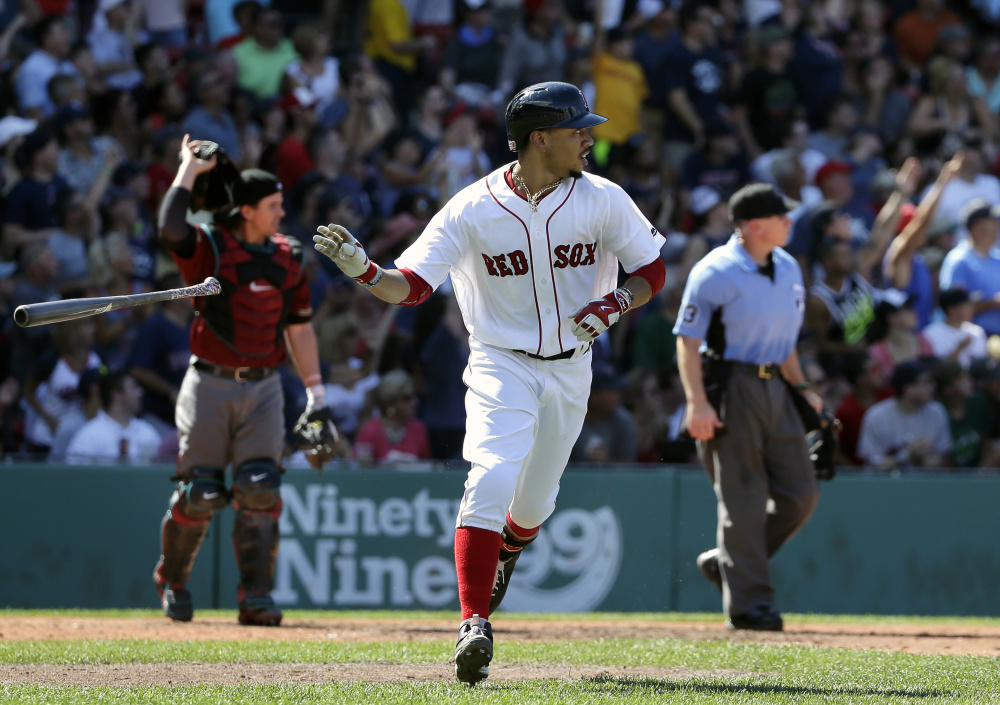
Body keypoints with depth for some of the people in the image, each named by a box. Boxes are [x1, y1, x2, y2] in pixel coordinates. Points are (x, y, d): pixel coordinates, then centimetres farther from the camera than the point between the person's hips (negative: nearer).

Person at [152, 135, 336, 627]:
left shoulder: (287, 259, 11)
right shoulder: (209, 248, -4)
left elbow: (299, 328, 15)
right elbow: (171, 227, -26)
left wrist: (316, 392, 12)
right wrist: (190, 169, -14)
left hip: (263, 388, 3)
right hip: (209, 384, -3)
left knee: (260, 490, -9)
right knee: (200, 494, -3)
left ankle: (256, 596, -6)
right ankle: (171, 581, 20)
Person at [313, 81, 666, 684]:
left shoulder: (603, 200, -6)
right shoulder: (473, 210, -13)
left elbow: (652, 272, 4)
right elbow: (411, 285, -16)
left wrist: (614, 303, -16)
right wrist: (364, 271, -37)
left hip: (570, 368, 3)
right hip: (500, 363, -3)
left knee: (533, 503, 12)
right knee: (492, 477, -24)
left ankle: (505, 552, 50)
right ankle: (474, 624, -25)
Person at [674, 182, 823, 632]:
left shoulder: (788, 268, 13)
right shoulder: (716, 272, -11)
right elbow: (687, 340, -12)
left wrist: (801, 387, 14)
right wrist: (697, 401, -22)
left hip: (775, 388, 8)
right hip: (731, 389, -8)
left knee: (800, 494, 4)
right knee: (744, 498, -6)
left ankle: (724, 562, 20)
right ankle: (748, 601, -1)